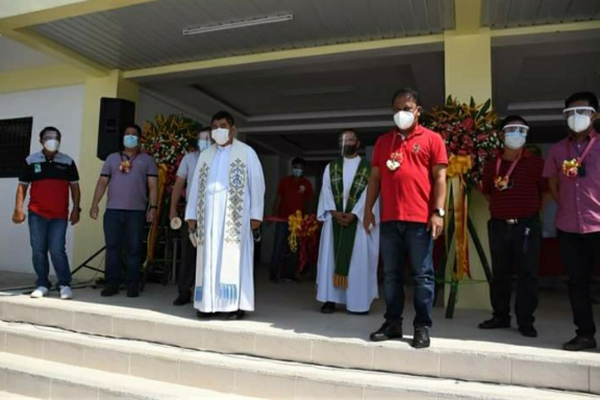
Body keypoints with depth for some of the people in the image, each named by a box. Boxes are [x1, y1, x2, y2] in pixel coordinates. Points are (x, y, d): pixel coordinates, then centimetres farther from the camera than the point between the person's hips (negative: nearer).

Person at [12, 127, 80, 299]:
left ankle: (65, 284, 3)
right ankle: (42, 284, 15)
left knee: (57, 250, -7)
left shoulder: (68, 162, 5)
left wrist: (76, 209, -1)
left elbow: (74, 186, 6)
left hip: (59, 215, -1)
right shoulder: (31, 161, 5)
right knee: (38, 251, 3)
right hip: (36, 214, 2)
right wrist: (18, 208, -2)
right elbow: (22, 186, 7)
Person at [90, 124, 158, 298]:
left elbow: (152, 185, 2)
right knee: (112, 247, 3)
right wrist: (95, 204, 2)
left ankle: (132, 285, 7)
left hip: (137, 211, -2)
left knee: (133, 249, 0)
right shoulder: (112, 158, 16)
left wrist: (153, 207, -9)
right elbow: (102, 182, 12)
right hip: (113, 210, 2)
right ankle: (112, 284, 10)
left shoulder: (147, 160, 10)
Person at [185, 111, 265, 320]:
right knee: (209, 257, 3)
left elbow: (257, 184, -1)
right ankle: (209, 302, 10)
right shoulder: (205, 155, 16)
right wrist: (192, 215, 9)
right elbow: (196, 186, 15)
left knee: (233, 256, -4)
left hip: (235, 214, -4)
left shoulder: (247, 152, 3)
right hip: (209, 214, 4)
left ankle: (236, 304, 1)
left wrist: (255, 214, -8)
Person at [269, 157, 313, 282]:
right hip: (283, 219, -1)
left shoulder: (307, 184, 6)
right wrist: (273, 215, -4)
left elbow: (308, 202, 6)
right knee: (279, 247, -2)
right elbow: (278, 199, 4)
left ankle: (288, 273, 11)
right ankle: (273, 274, 3)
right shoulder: (284, 181, 5)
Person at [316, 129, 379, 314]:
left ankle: (358, 301, 5)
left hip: (358, 220, -2)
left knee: (358, 260, -2)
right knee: (331, 258, 0)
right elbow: (326, 192, 4)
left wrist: (353, 214, -16)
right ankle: (331, 299, 4)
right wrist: (334, 212, -11)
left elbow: (369, 194, -5)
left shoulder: (368, 167, 4)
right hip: (334, 219, 3)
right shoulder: (330, 167, 13)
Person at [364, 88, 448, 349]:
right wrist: (368, 210, 8)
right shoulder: (383, 142, 16)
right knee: (391, 274, 9)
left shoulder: (432, 139, 4)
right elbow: (375, 178, 15)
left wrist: (438, 212, -9)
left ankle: (422, 327, 13)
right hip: (389, 219, 4)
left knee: (423, 275, 3)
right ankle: (393, 323, 20)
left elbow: (439, 178, -1)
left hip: (420, 219, -4)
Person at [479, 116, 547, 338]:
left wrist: (532, 210, -1)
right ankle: (500, 316, 21)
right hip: (498, 226, 3)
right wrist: (501, 208, 10)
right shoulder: (491, 165, 9)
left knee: (527, 274, 0)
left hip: (527, 226, -3)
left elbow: (545, 192, 4)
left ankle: (525, 321, 10)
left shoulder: (535, 163, 2)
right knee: (499, 274, 9)